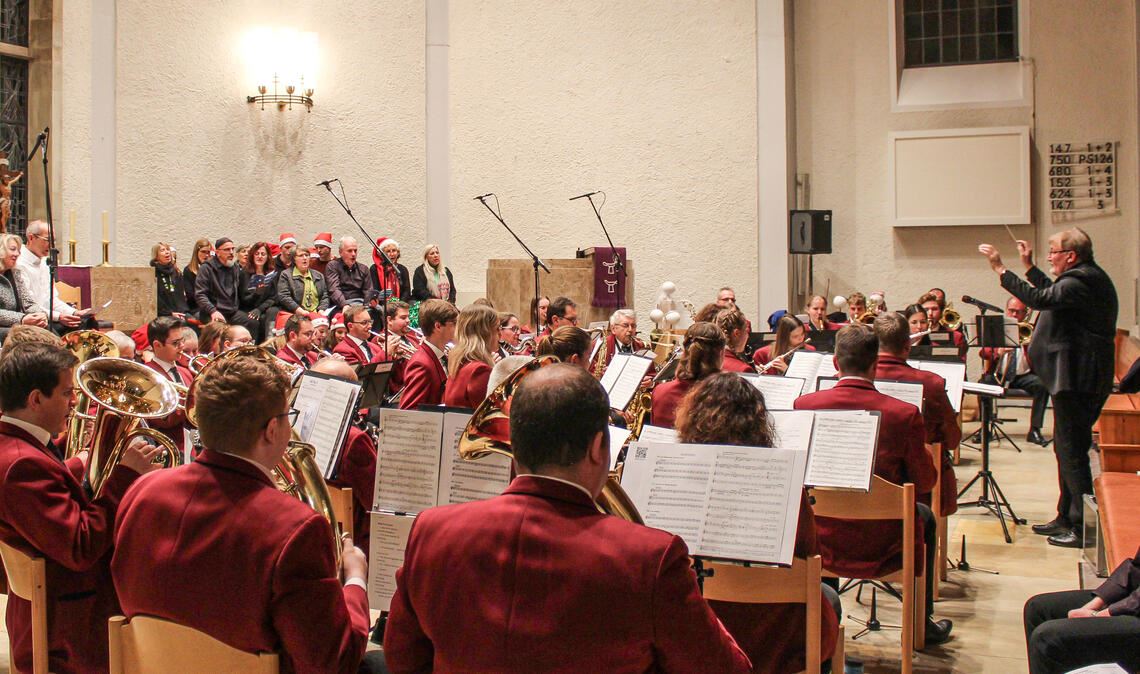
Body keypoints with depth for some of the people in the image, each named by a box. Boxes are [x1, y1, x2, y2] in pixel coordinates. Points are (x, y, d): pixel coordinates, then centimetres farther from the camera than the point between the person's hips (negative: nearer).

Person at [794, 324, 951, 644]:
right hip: (881, 548, -2)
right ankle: (922, 624, 41)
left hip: (819, 544, 2)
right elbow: (926, 482, -6)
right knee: (924, 516, 30)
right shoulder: (904, 414, -18)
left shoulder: (804, 405, -11)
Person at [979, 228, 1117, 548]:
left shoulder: (1080, 281, -17)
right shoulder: (1090, 277, 16)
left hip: (1077, 379, -11)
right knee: (1068, 449, 16)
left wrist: (1000, 269, -25)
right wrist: (1029, 265, 27)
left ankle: (1085, 527, -1)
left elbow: (1039, 298, -29)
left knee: (1071, 451, -6)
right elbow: (1052, 294, 30)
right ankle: (1066, 518, 25)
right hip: (1081, 377, 11)